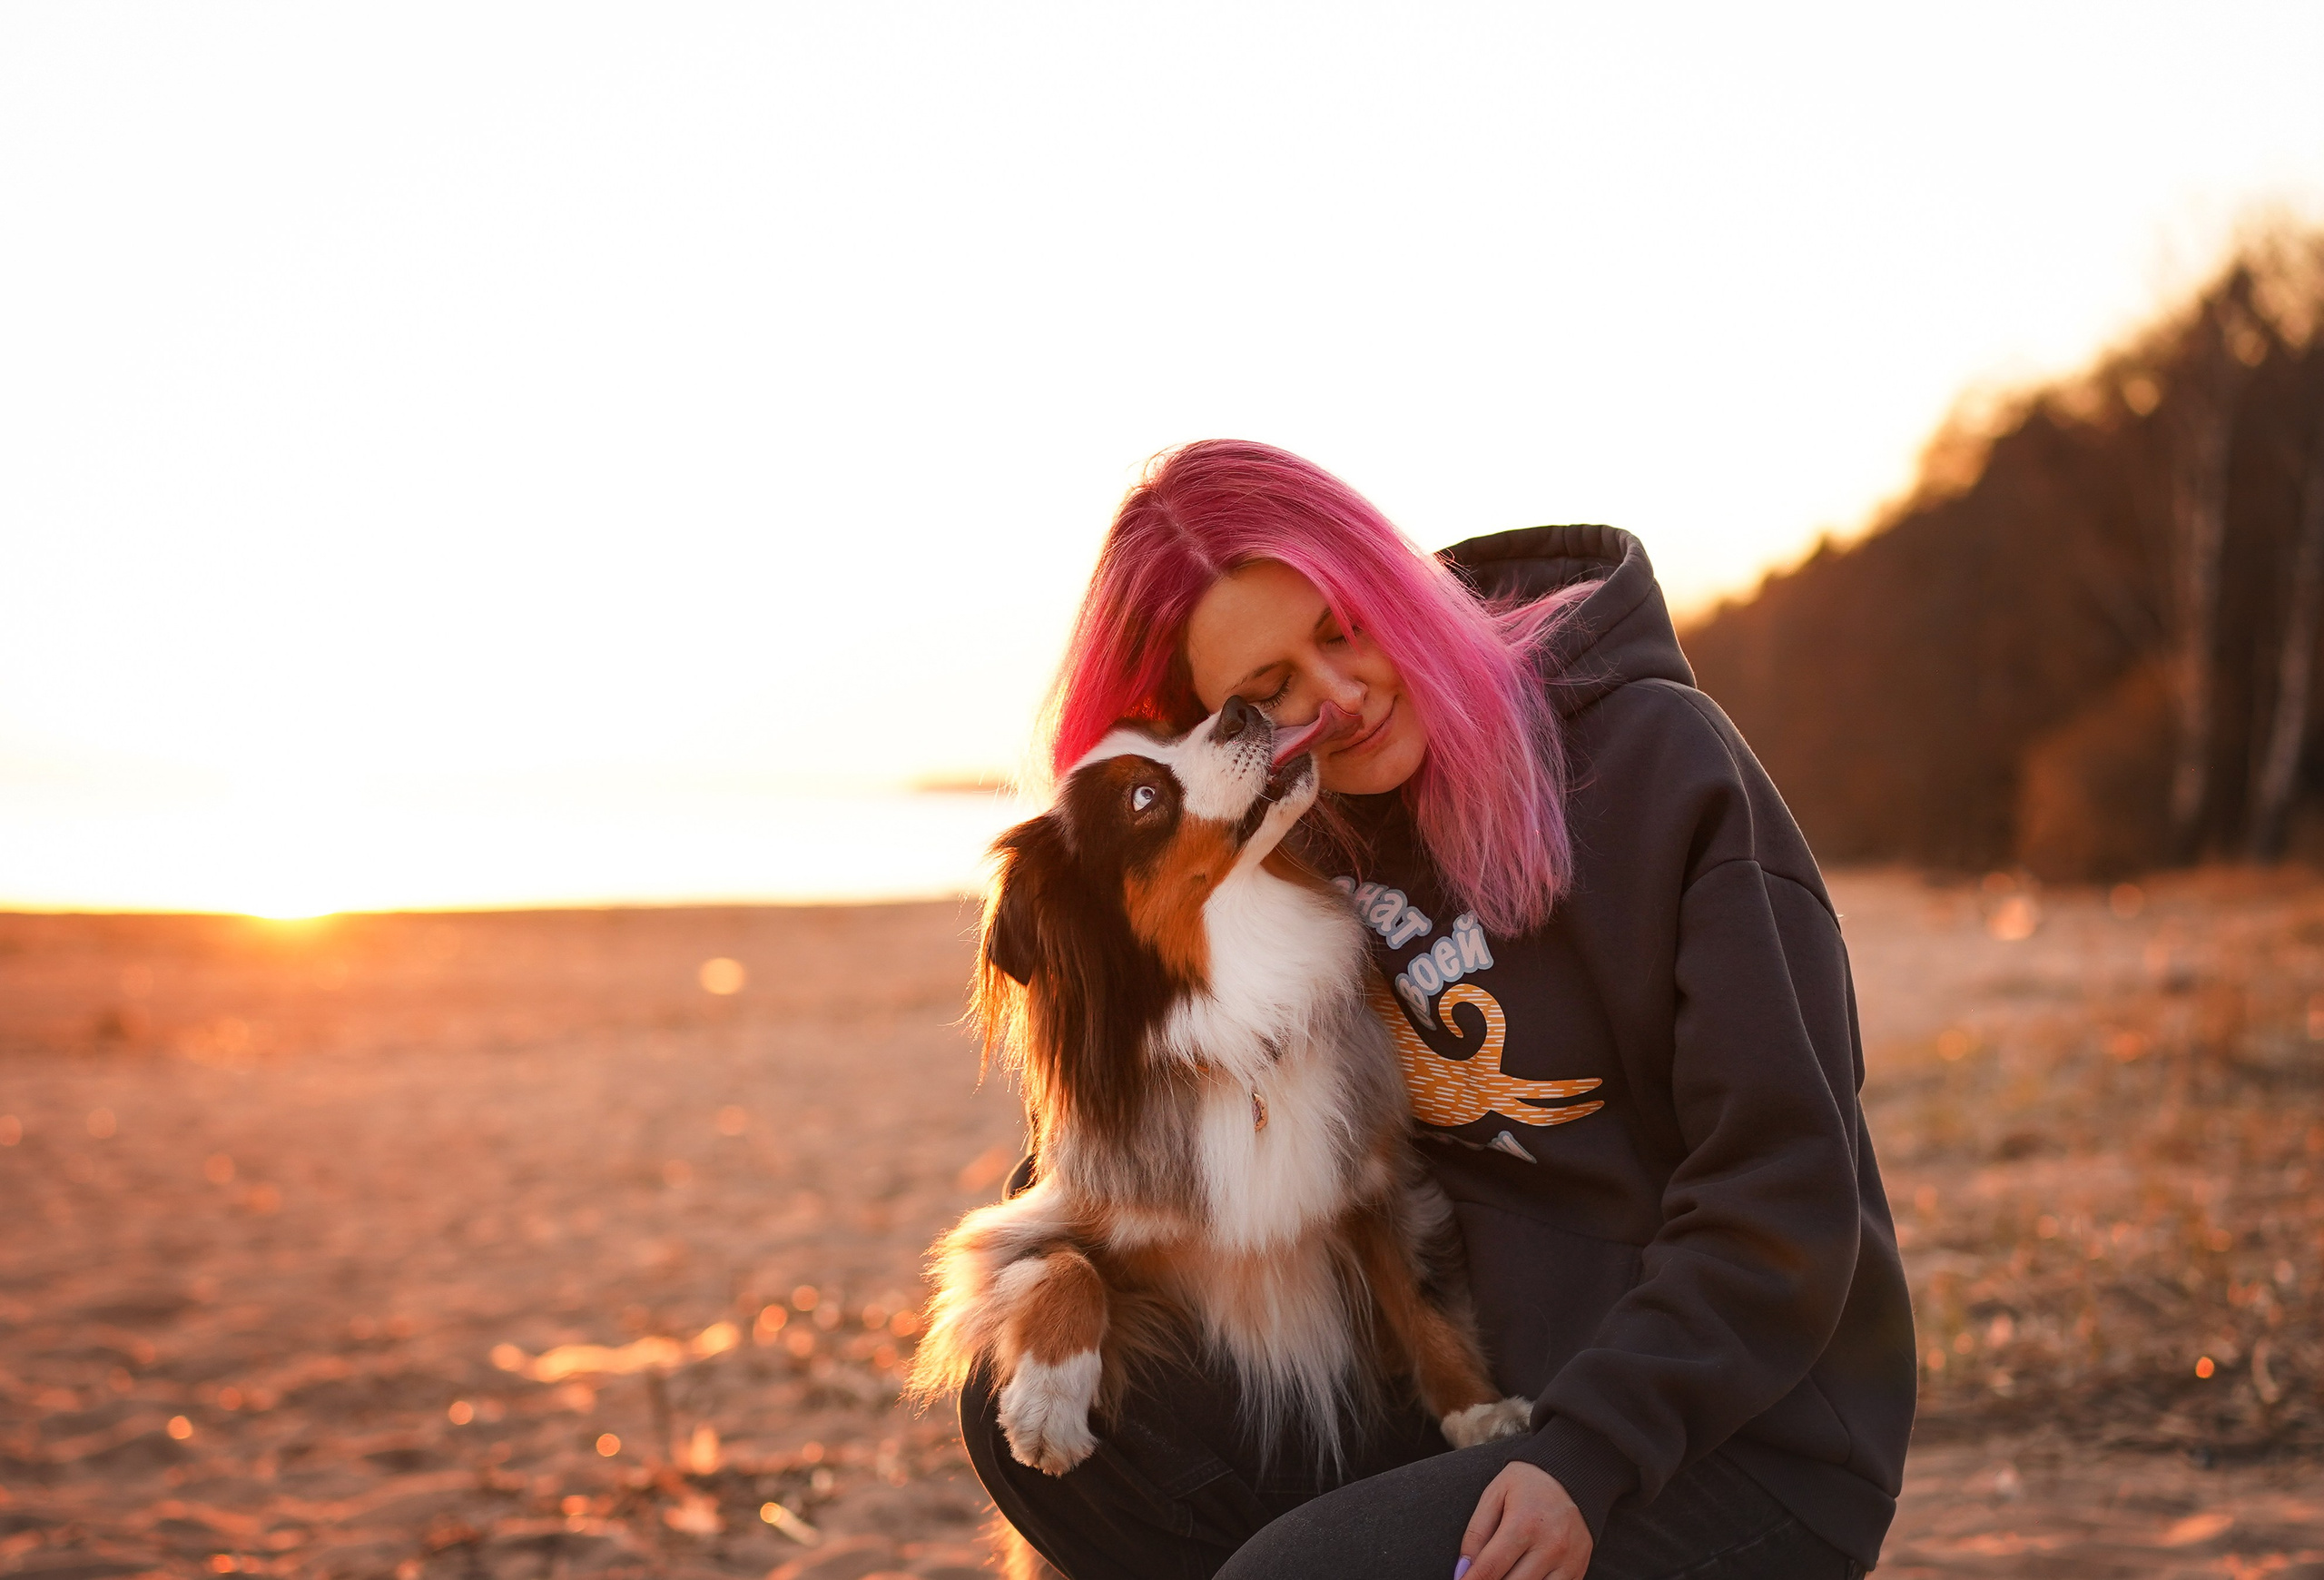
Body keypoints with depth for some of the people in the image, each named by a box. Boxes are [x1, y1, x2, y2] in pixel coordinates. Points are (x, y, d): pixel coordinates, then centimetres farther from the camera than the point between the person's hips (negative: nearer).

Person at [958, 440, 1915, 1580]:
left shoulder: (1656, 759, -13)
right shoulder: (1304, 838, 4)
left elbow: (1782, 1195, -15)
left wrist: (1591, 1455, -22)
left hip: (1743, 1448, -6)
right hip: (1481, 1396, 7)